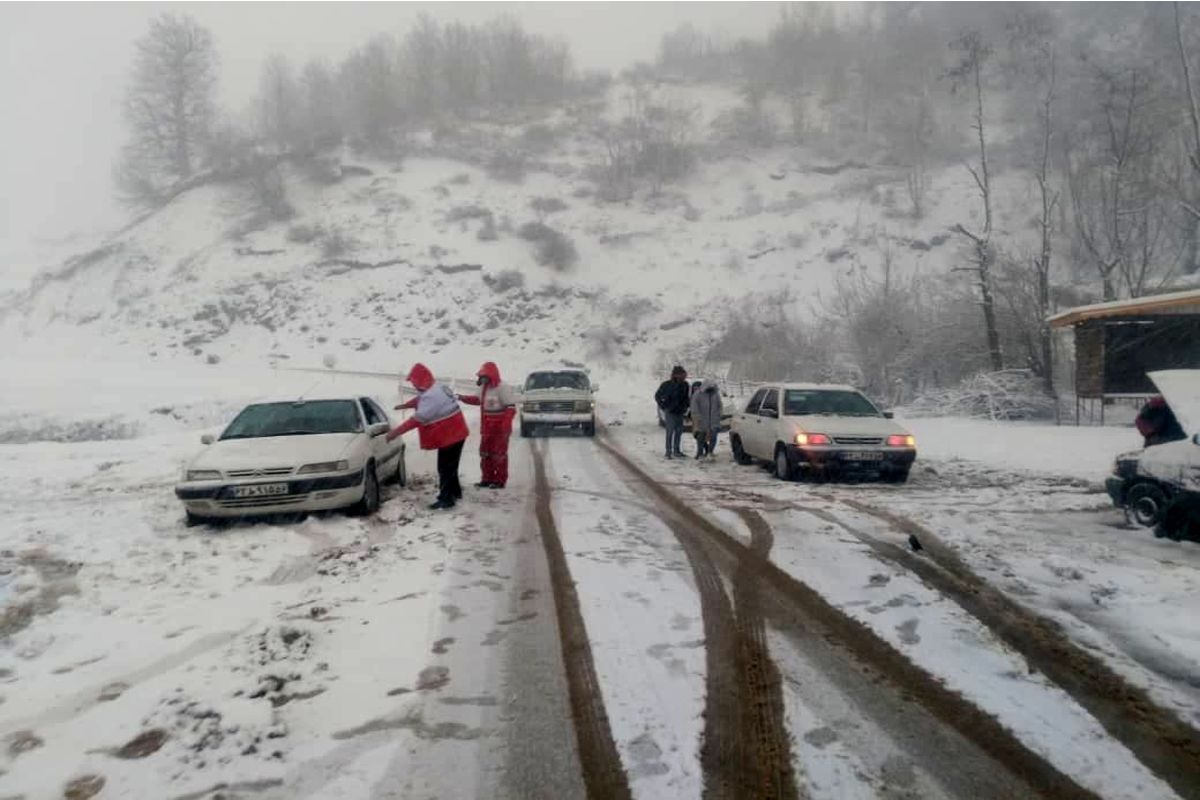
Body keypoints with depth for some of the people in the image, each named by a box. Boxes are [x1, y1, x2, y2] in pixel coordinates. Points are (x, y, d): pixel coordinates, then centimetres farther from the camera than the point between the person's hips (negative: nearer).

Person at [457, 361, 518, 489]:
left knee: (499, 454, -1)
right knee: (485, 454, 13)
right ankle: (488, 479, 23)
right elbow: (478, 399, 26)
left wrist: (505, 426, -29)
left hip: (499, 429, -9)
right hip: (487, 429, 9)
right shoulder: (483, 388, 8)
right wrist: (462, 398, 13)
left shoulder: (503, 388, -19)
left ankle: (500, 481, 7)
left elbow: (511, 408, -22)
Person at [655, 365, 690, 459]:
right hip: (670, 412, -5)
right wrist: (663, 406, -3)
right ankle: (669, 452, 1)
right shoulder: (666, 385, -10)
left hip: (680, 412, 5)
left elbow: (686, 397, 17)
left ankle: (677, 450, 21)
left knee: (679, 431, 10)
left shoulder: (684, 385, 2)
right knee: (670, 432, -5)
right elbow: (657, 396, 1)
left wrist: (685, 407, 8)